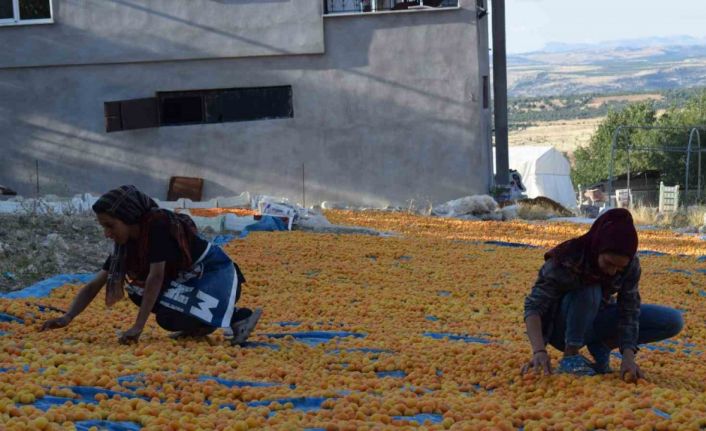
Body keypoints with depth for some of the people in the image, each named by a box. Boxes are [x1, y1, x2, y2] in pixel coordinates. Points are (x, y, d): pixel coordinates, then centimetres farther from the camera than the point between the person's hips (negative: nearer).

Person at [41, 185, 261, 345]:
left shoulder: (158, 225, -24)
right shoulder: (125, 244, -1)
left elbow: (156, 277, -30)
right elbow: (93, 286, 0)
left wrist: (138, 327, -34)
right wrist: (67, 318, -15)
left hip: (216, 273, -8)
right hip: (187, 280, 8)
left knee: (170, 317, -29)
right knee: (137, 290, -6)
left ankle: (237, 317, -15)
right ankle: (197, 325, 1)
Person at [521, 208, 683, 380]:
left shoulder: (631, 265, -19)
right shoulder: (566, 260, -30)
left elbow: (629, 312, -20)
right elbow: (534, 306, -34)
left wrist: (628, 357, -35)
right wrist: (539, 351, -49)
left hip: (595, 320, 4)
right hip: (562, 326, -4)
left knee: (673, 321, -11)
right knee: (589, 291, -36)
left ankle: (601, 346, -8)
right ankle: (570, 356, -22)